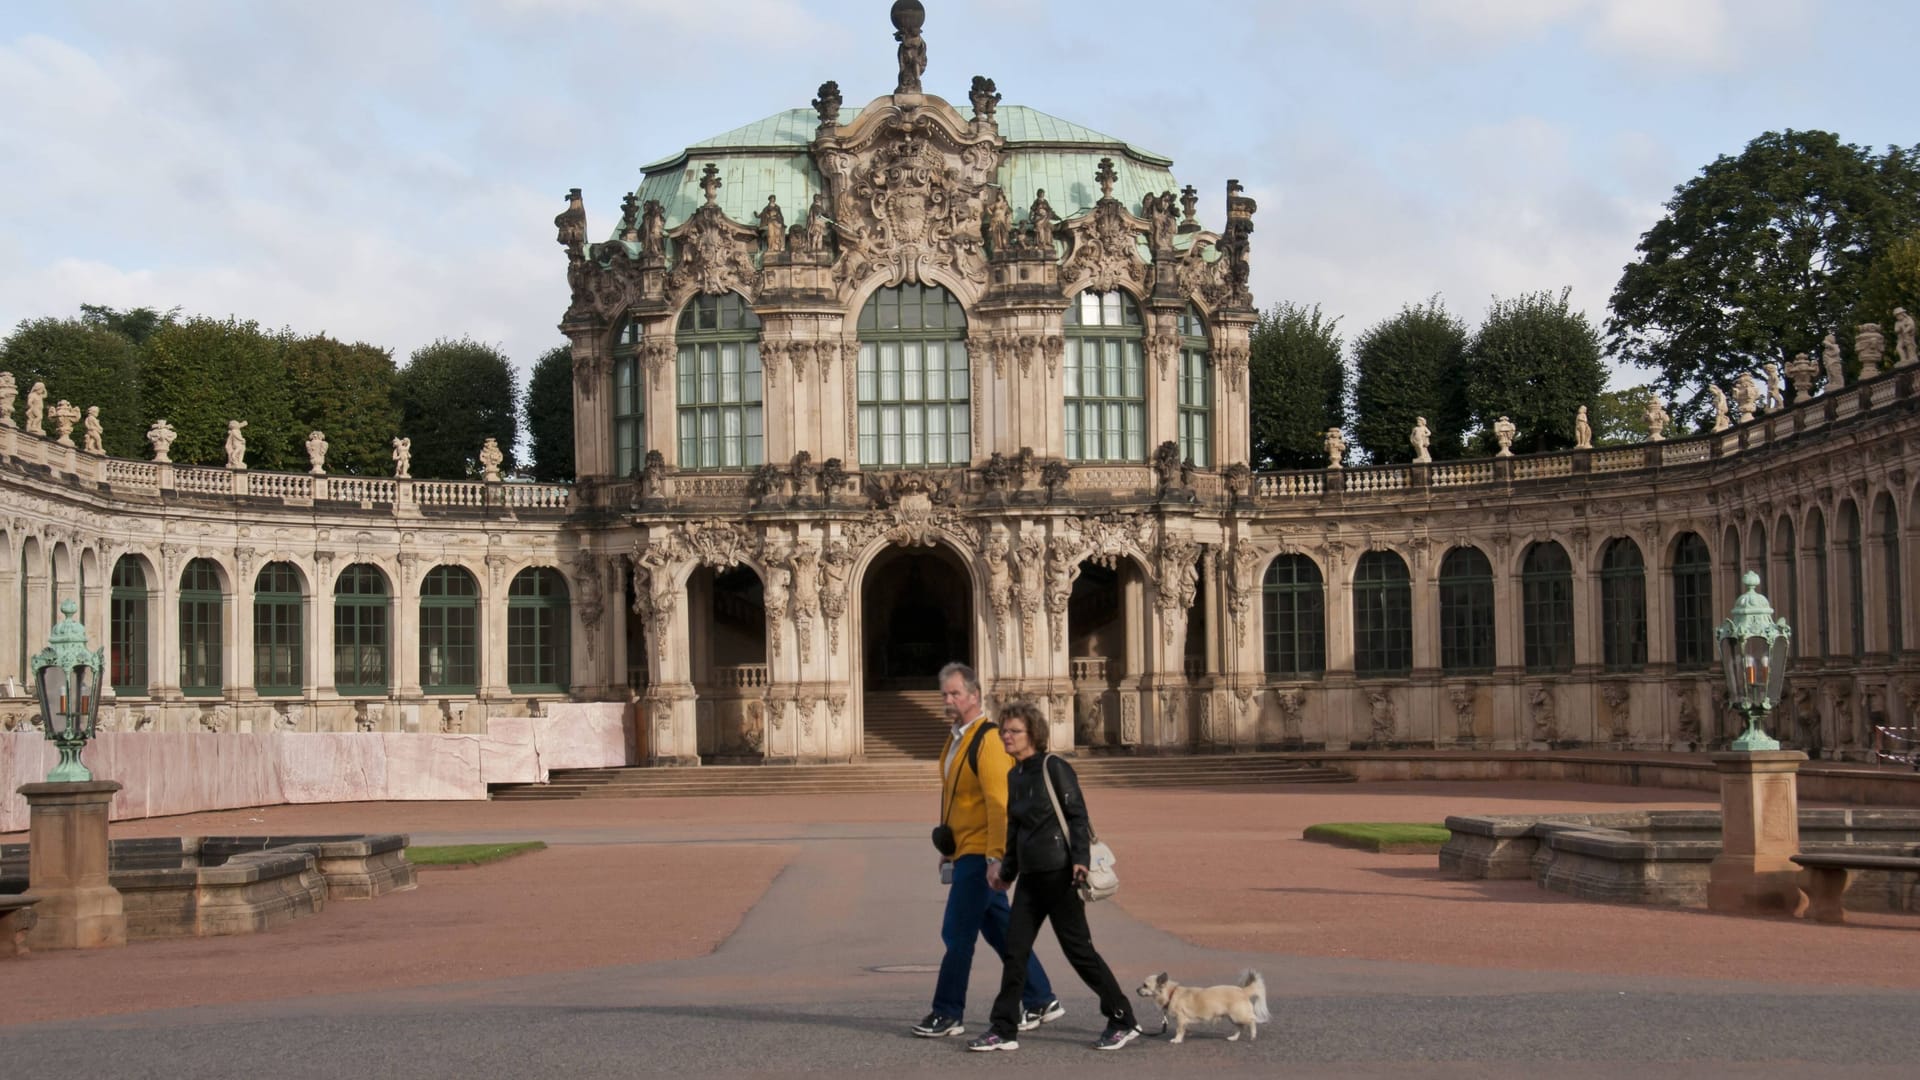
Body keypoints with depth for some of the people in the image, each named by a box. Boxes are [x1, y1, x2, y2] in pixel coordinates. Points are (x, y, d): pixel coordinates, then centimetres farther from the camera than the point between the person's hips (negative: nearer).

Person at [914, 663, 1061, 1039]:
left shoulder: (988, 740, -16)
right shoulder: (955, 738, 13)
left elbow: (999, 803, -21)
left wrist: (996, 856, -25)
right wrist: (947, 851, 21)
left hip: (981, 854, -10)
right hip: (964, 852, 10)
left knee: (958, 933, -5)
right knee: (1000, 931, 13)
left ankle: (948, 1014, 3)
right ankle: (1041, 1002, 21)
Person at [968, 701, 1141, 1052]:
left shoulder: (1053, 768, -9)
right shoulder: (1014, 777, 13)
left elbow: (1077, 815, -12)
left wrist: (1080, 859, -22)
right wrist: (1007, 871, 26)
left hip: (1059, 873, -7)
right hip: (1030, 876, 8)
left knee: (1078, 948, -2)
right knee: (1015, 950, 3)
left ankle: (1123, 1021, 10)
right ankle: (1003, 1030, 6)